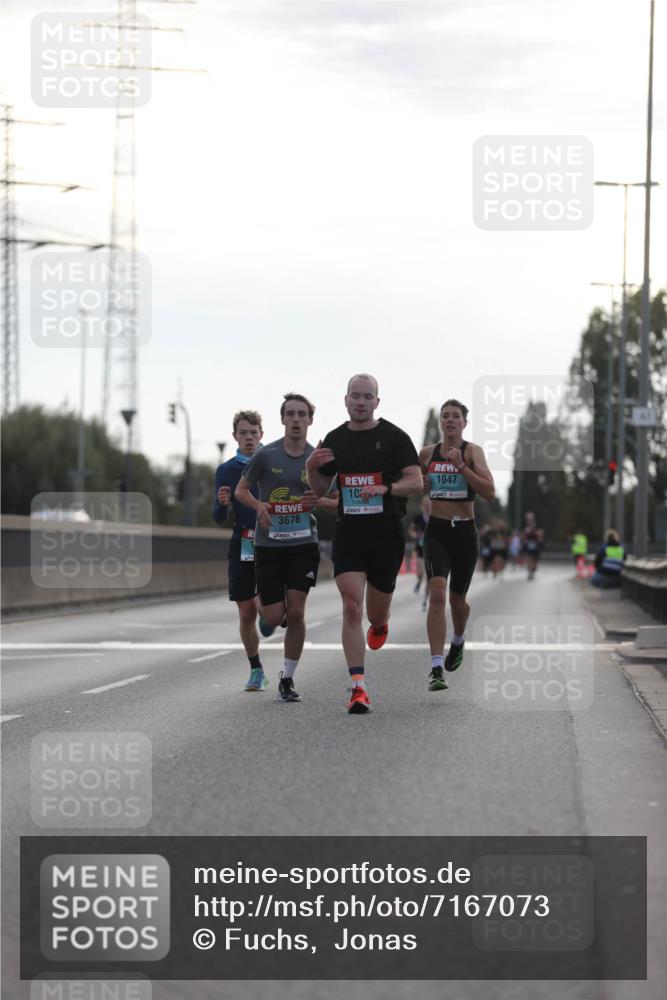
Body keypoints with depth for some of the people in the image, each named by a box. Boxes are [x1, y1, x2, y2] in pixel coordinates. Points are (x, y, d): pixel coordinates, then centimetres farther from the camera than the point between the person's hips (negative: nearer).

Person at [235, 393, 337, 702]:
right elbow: (241, 490, 6)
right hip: (268, 544, -1)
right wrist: (259, 505, -14)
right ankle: (264, 606, 37)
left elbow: (336, 500, 10)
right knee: (275, 617, -2)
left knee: (295, 612, -8)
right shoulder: (266, 455, -5)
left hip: (303, 543, 1)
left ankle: (287, 679, 5)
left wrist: (320, 501, -13)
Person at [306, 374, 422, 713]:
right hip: (348, 533, 2)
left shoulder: (394, 437, -2)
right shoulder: (335, 440, 8)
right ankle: (358, 688, -15)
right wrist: (312, 468, -4)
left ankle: (381, 623, 50)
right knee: (351, 608, -13)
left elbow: (416, 482, -5)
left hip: (386, 535, -1)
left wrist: (385, 487, -22)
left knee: (376, 615, 9)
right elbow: (321, 489, 16)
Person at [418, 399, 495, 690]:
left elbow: (489, 492, -17)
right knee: (437, 592, -19)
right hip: (436, 531, 1)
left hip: (465, 532, -1)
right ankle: (436, 667, -24)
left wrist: (461, 466, -24)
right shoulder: (427, 453, 4)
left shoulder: (472, 451, -5)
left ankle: (458, 641, 49)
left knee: (457, 600, 13)